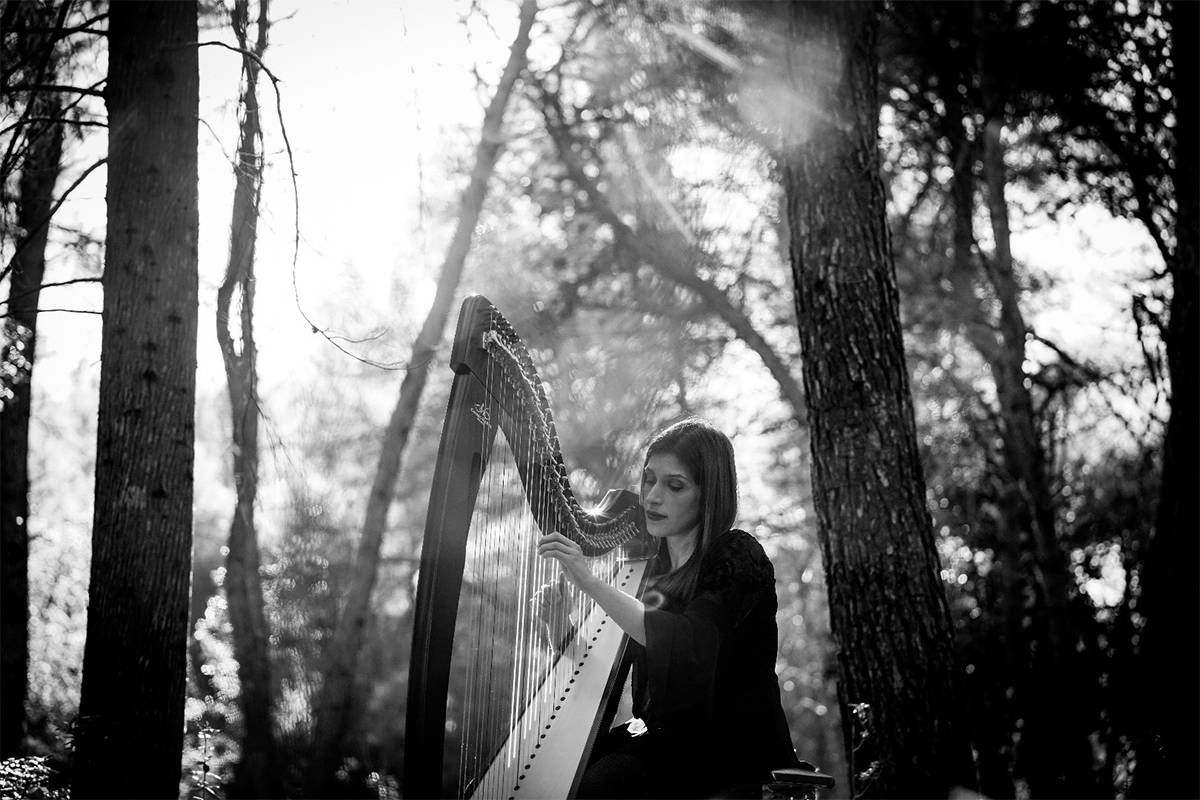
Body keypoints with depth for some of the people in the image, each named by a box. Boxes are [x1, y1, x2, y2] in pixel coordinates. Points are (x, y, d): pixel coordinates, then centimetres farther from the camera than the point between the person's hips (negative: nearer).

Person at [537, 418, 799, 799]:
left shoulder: (738, 557, -10)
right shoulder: (656, 564, 12)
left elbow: (688, 646, -28)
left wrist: (592, 583, -31)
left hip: (732, 753, -7)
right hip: (660, 736, 7)